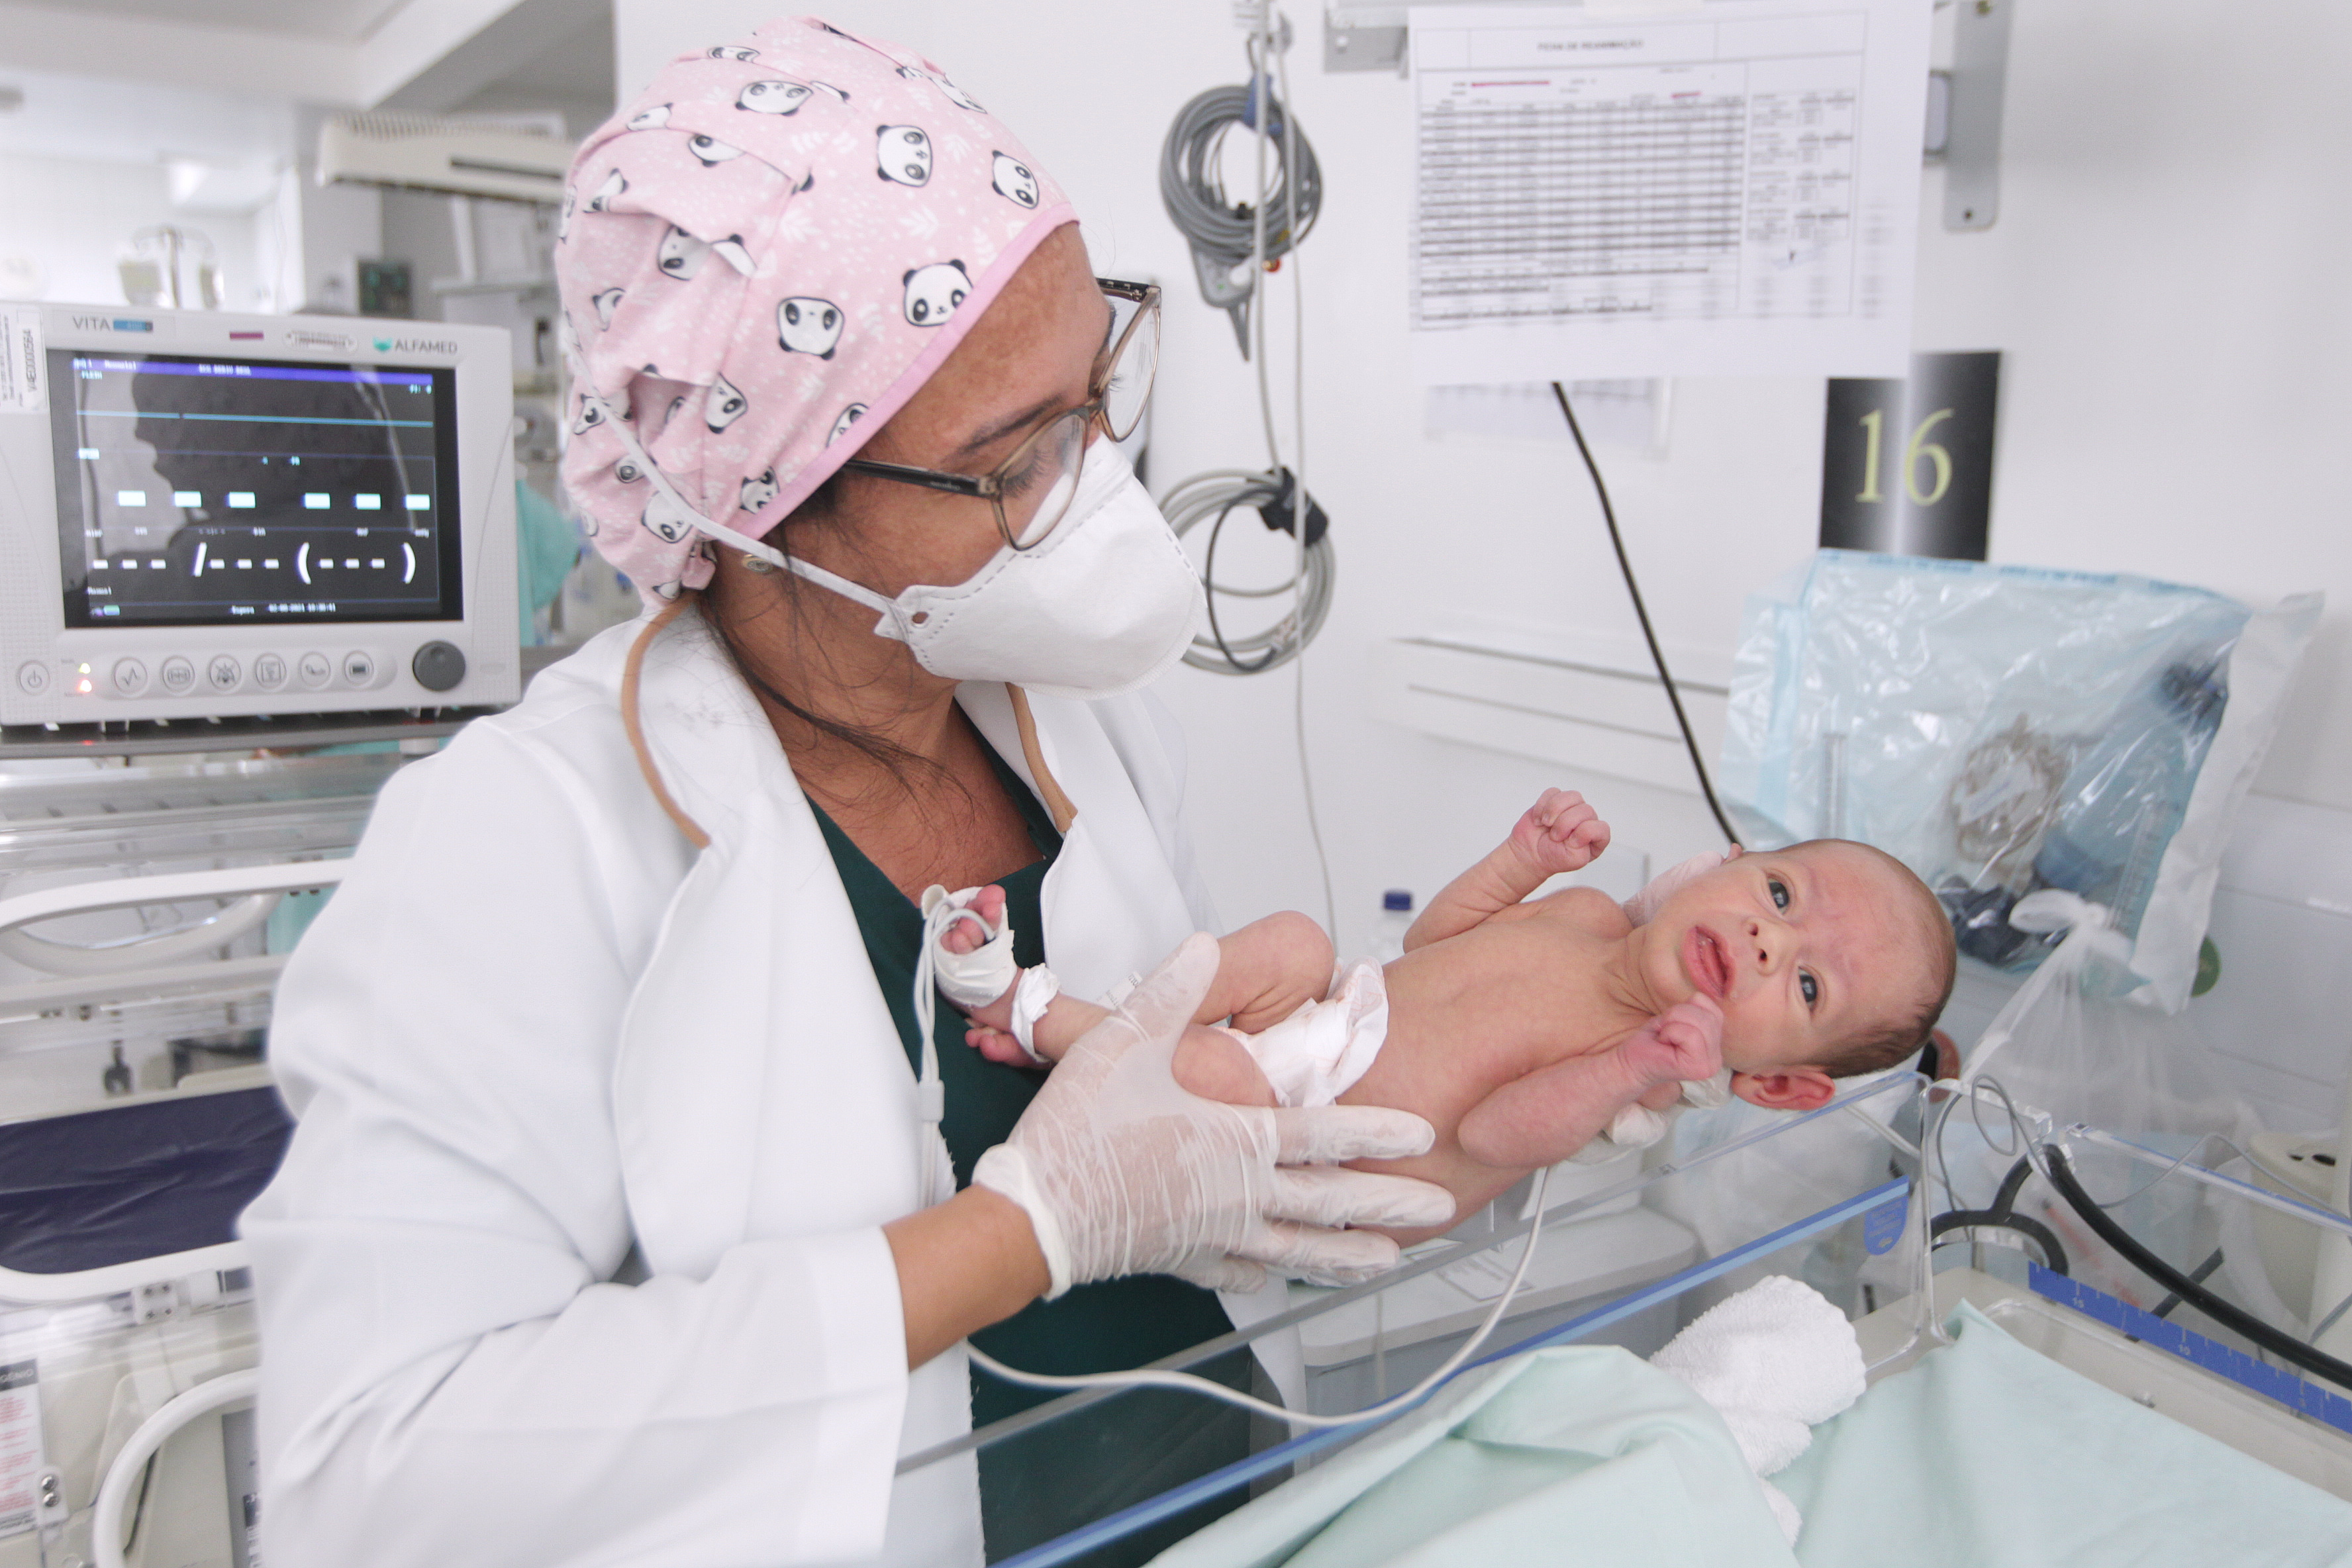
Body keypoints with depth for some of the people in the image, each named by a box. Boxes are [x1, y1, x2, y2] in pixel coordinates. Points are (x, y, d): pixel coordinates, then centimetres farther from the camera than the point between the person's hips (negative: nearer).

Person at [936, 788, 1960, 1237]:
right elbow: (1433, 938, 17)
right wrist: (1523, 860, 4)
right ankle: (1012, 971, -10)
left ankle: (1053, 1025, -7)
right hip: (1322, 1017, 6)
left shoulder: (1636, 1078, -14)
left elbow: (1488, 1137, -29)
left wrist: (1627, 1071, -43)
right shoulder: (1584, 917, 5)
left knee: (1219, 1074, -32)